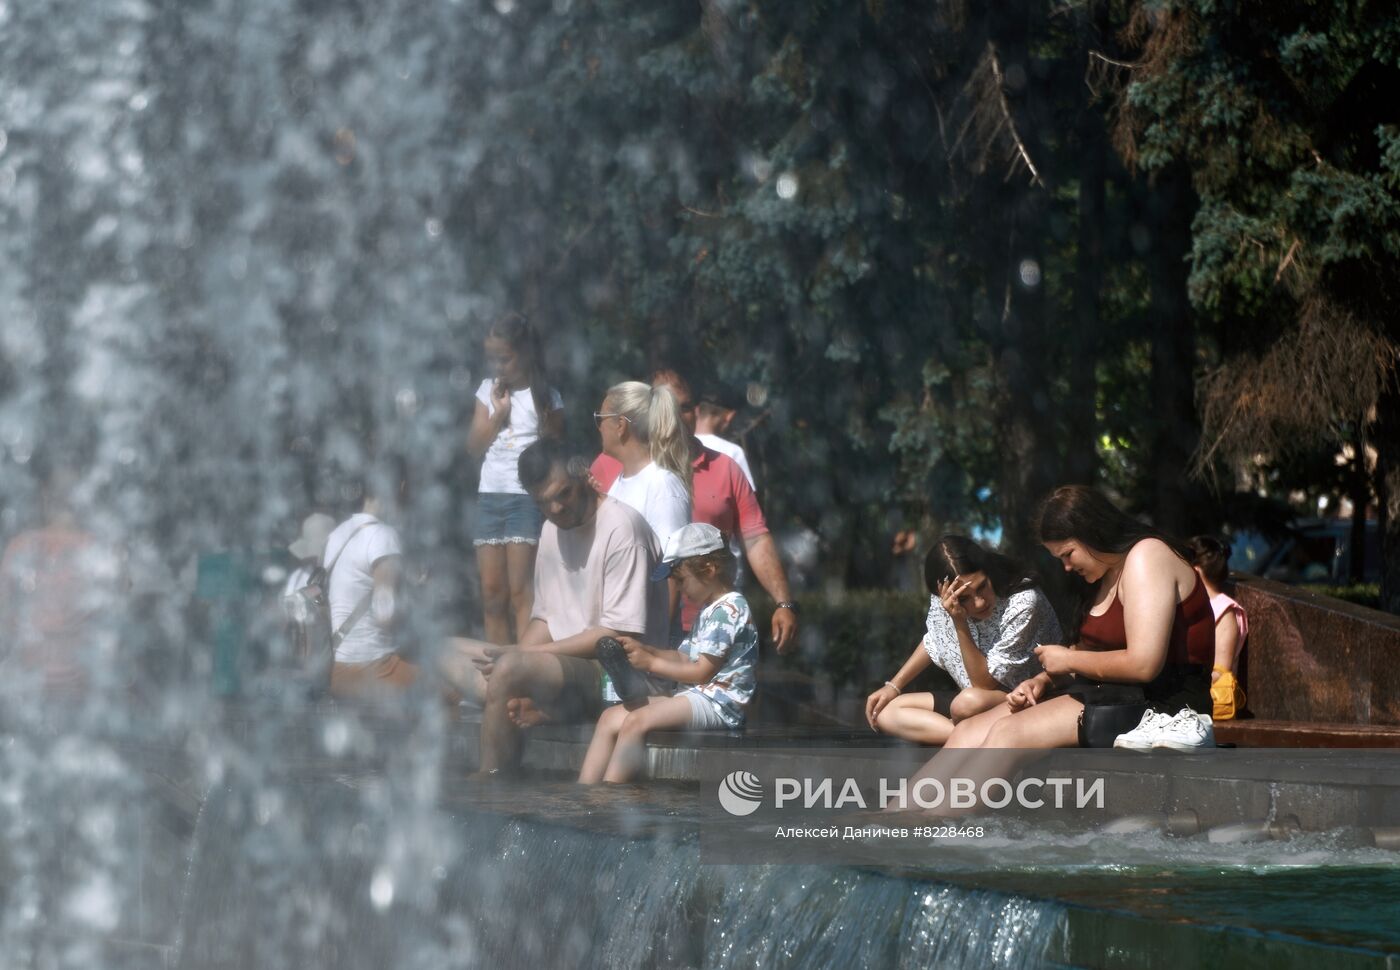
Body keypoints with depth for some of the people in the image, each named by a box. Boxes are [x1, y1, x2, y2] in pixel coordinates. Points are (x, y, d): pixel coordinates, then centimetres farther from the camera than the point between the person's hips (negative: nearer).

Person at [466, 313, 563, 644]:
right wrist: (498, 414, -4)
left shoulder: (545, 397, -1)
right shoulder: (488, 391, 12)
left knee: (520, 592, -11)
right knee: (492, 593, 5)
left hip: (528, 497, -5)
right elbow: (474, 447, 9)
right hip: (490, 495, 5)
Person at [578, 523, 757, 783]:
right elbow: (684, 658, 18)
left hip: (719, 702, -11)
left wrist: (651, 663, -7)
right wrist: (645, 649, 5)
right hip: (697, 696, 11)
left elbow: (702, 671, -15)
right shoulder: (710, 611, 22)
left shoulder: (727, 609, -11)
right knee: (611, 718, 0)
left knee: (635, 722, -26)